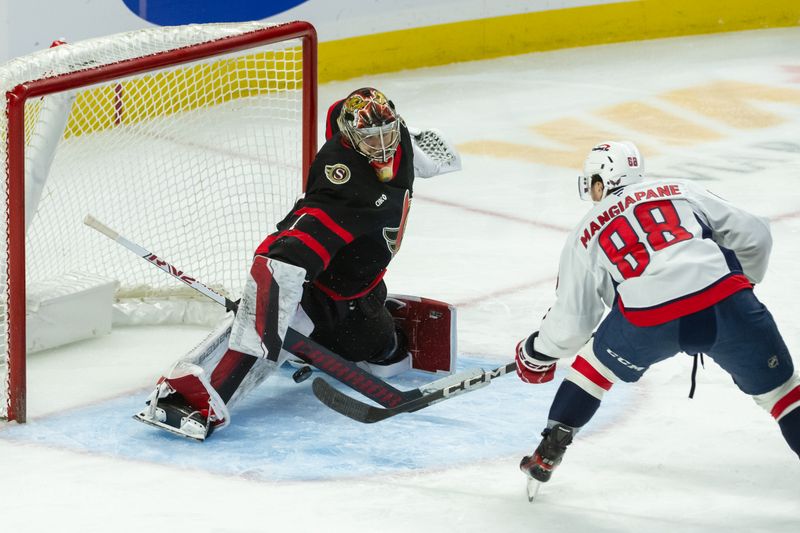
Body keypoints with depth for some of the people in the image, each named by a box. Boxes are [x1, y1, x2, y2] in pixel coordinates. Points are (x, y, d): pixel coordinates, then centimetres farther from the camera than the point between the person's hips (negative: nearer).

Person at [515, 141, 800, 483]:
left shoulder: (585, 236, 25)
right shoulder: (681, 191, 27)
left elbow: (570, 323, 23)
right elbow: (752, 235, 20)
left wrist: (536, 355, 41)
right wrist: (744, 284, 38)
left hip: (647, 322, 0)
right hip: (722, 297, 0)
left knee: (599, 361, 29)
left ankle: (548, 452, 30)